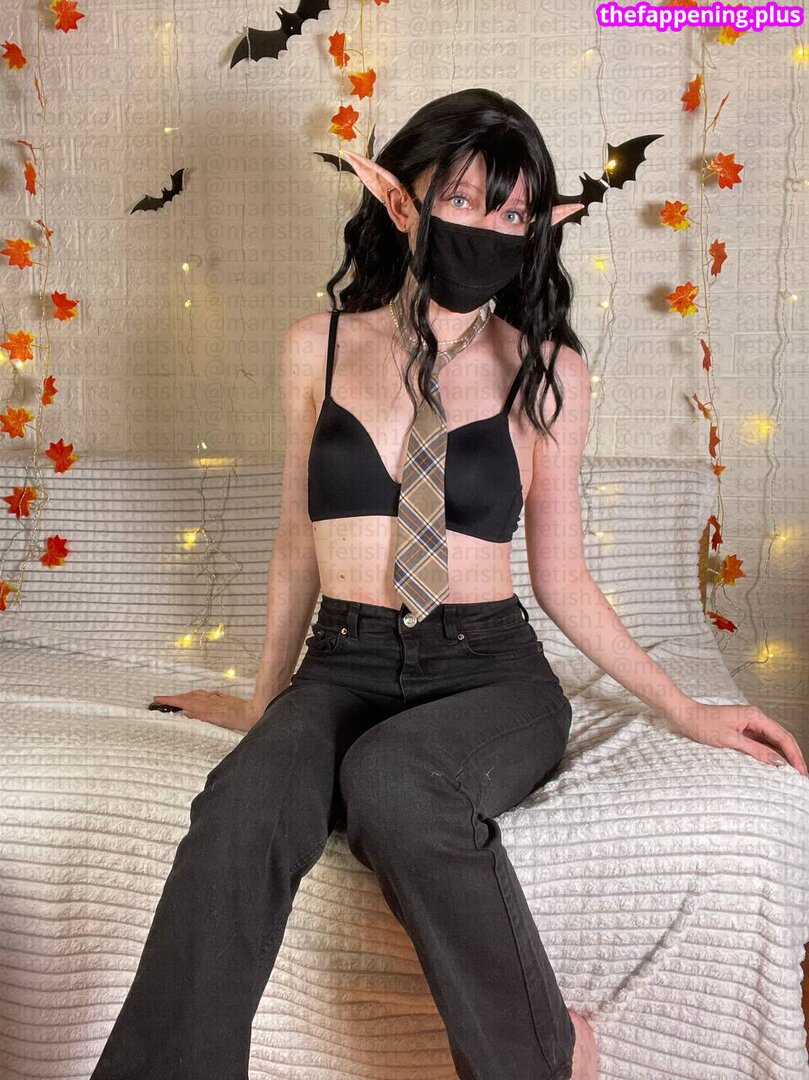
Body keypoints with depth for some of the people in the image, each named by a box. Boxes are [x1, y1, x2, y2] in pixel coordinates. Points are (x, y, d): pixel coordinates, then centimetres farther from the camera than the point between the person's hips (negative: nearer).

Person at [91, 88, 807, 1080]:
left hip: (488, 668, -1)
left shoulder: (547, 371, 3)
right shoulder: (320, 346, 7)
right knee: (242, 810, -33)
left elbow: (561, 579, 10)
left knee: (391, 779, -35)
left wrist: (685, 711, 10)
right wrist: (265, 698, 22)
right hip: (342, 665, 1)